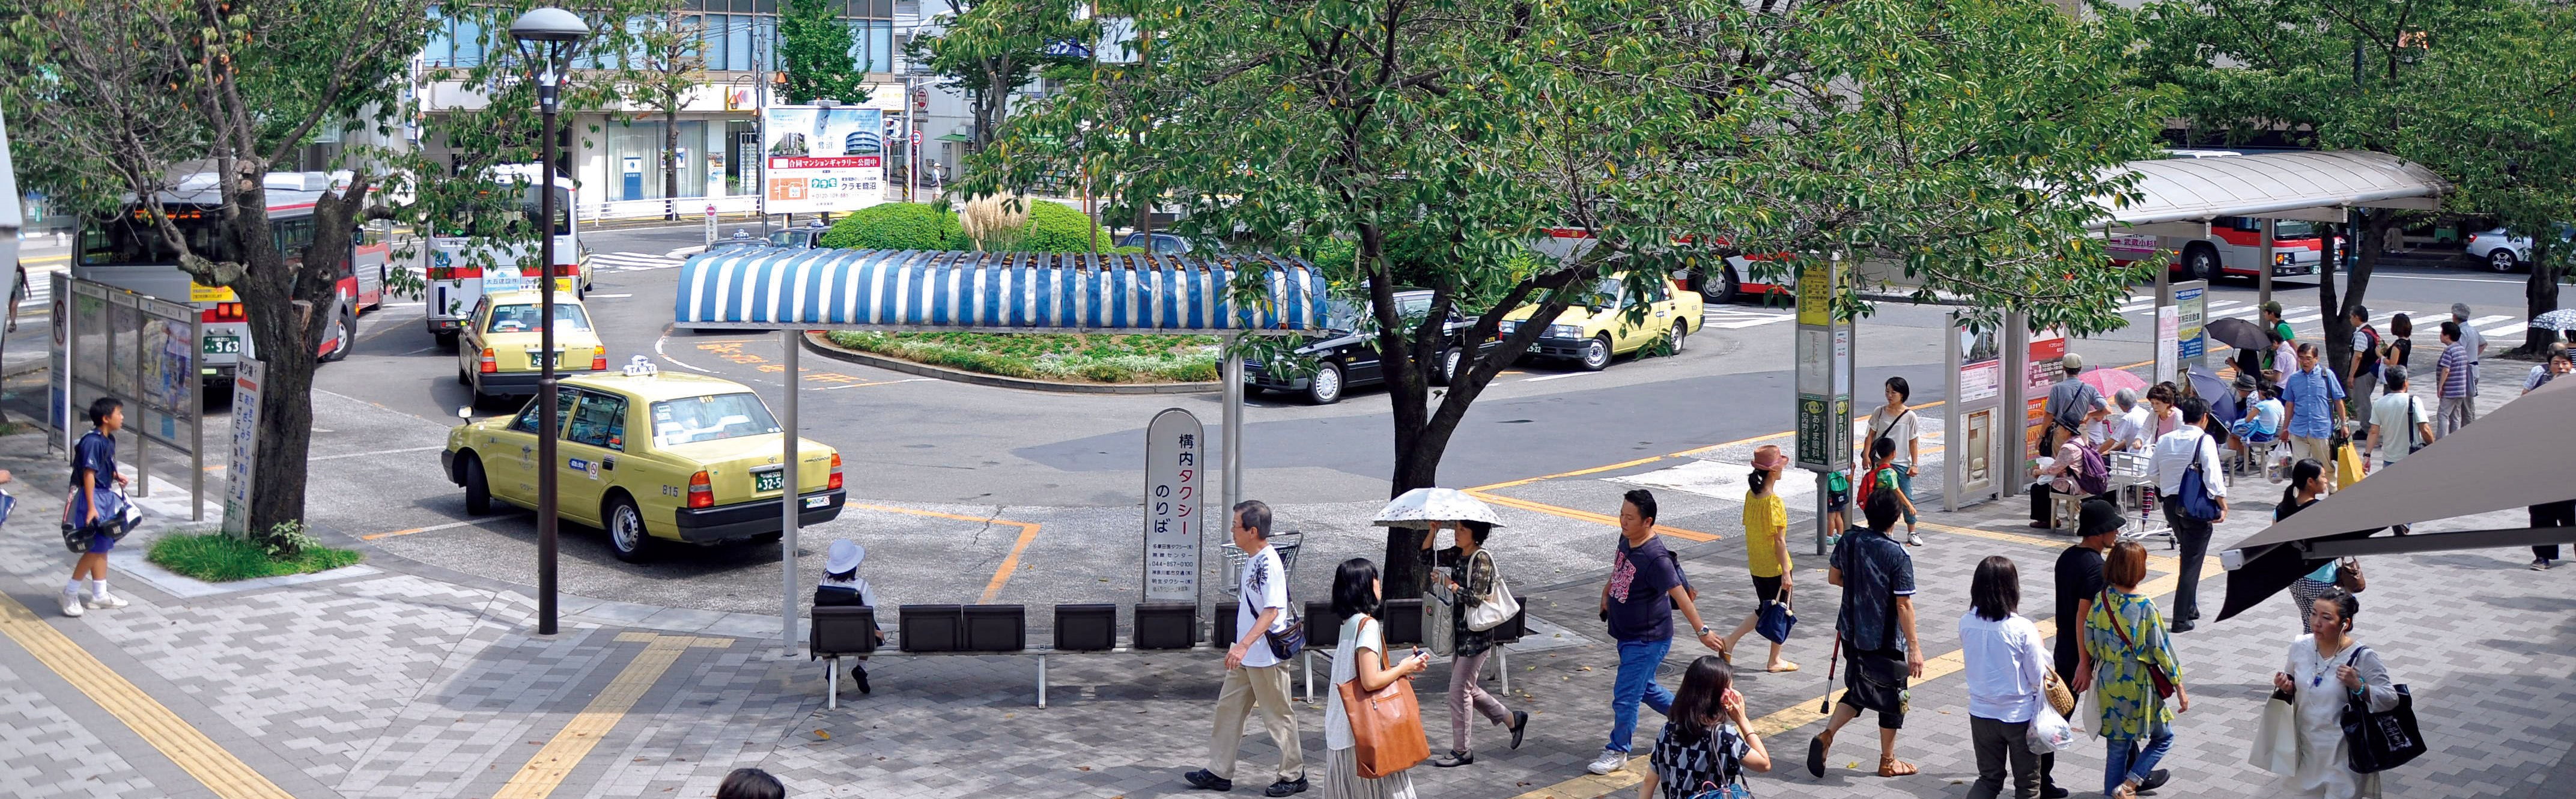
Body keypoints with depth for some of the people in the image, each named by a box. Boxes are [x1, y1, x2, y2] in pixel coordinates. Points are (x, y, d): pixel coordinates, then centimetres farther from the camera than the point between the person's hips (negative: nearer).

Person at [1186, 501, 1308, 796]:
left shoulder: (1269, 563, -21)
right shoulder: (1251, 559, 8)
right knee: (1228, 708, 12)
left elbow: (1271, 612, -26)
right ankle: (1219, 772, 19)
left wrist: (1244, 645, -33)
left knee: (1278, 716, 2)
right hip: (1246, 657, 10)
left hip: (1266, 657, -10)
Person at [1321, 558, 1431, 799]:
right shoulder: (1368, 625, -16)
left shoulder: (1349, 623, 10)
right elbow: (1371, 681, -23)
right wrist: (1404, 668, -9)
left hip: (1341, 727, 9)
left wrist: (1399, 668, 11)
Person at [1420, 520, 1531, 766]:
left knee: (1459, 690, -3)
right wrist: (1433, 530, -6)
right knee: (1466, 688, 17)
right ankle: (1512, 719, 33)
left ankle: (1462, 751, 8)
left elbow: (1475, 598, -23)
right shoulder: (1458, 554, 7)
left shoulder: (1482, 559, -17)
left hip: (1476, 635, -9)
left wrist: (1450, 584, -17)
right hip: (1460, 631, 9)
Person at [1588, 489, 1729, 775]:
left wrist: (1703, 631, -25)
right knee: (1645, 689, 23)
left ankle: (1617, 752, 12)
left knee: (1625, 696, -3)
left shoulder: (1656, 558, -28)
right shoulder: (1625, 540, -2)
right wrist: (1608, 589, 10)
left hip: (1647, 641, -9)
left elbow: (1680, 596, -26)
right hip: (1627, 634, 9)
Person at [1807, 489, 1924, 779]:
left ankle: (1826, 736, 2)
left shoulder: (1849, 541, -5)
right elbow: (1903, 605, -20)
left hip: (1852, 632, 5)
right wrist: (1914, 647, -15)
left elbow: (1833, 577, 9)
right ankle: (1887, 762, 24)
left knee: (1858, 690, 21)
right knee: (1892, 699, 12)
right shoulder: (1898, 556, -21)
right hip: (1885, 640, -5)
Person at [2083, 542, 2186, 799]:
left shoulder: (2101, 600, -5)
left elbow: (2089, 642, 3)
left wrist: (2089, 667, 21)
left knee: (2118, 745, 17)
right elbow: (2161, 650, -13)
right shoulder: (2145, 607, -19)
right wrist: (2179, 688, -3)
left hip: (2109, 685, 5)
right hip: (2138, 686, -5)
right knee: (2163, 737, 16)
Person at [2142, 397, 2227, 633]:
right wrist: (2223, 505, -14)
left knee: (2188, 554, 25)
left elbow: (2152, 473, 8)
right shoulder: (2204, 441, -13)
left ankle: (2190, 607, 31)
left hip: (2170, 504, 6)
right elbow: (2213, 476, -20)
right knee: (2192, 562, -1)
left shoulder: (2165, 440, 4)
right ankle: (2181, 618, -4)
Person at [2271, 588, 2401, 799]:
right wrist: (2286, 687, -10)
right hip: (2306, 748, 4)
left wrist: (2358, 686, -28)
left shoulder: (2363, 657, -18)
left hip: (2342, 753, -4)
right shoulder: (2300, 647, -4)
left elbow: (2391, 700, -14)